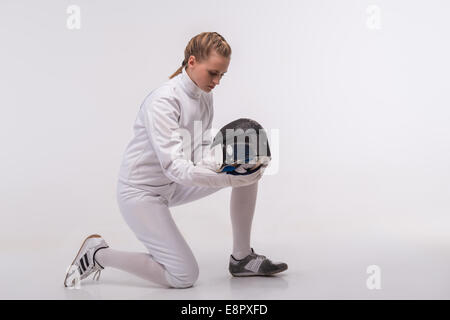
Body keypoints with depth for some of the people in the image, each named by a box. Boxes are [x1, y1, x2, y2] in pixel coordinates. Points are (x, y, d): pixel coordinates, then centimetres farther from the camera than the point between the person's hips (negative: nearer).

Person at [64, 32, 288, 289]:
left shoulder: (205, 96, -1)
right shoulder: (163, 102, -27)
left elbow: (202, 150, -2)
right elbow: (175, 167, -34)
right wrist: (232, 177, -39)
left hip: (174, 185, 8)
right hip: (142, 191, -8)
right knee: (185, 277, -9)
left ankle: (242, 258, 7)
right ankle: (98, 254, 8)